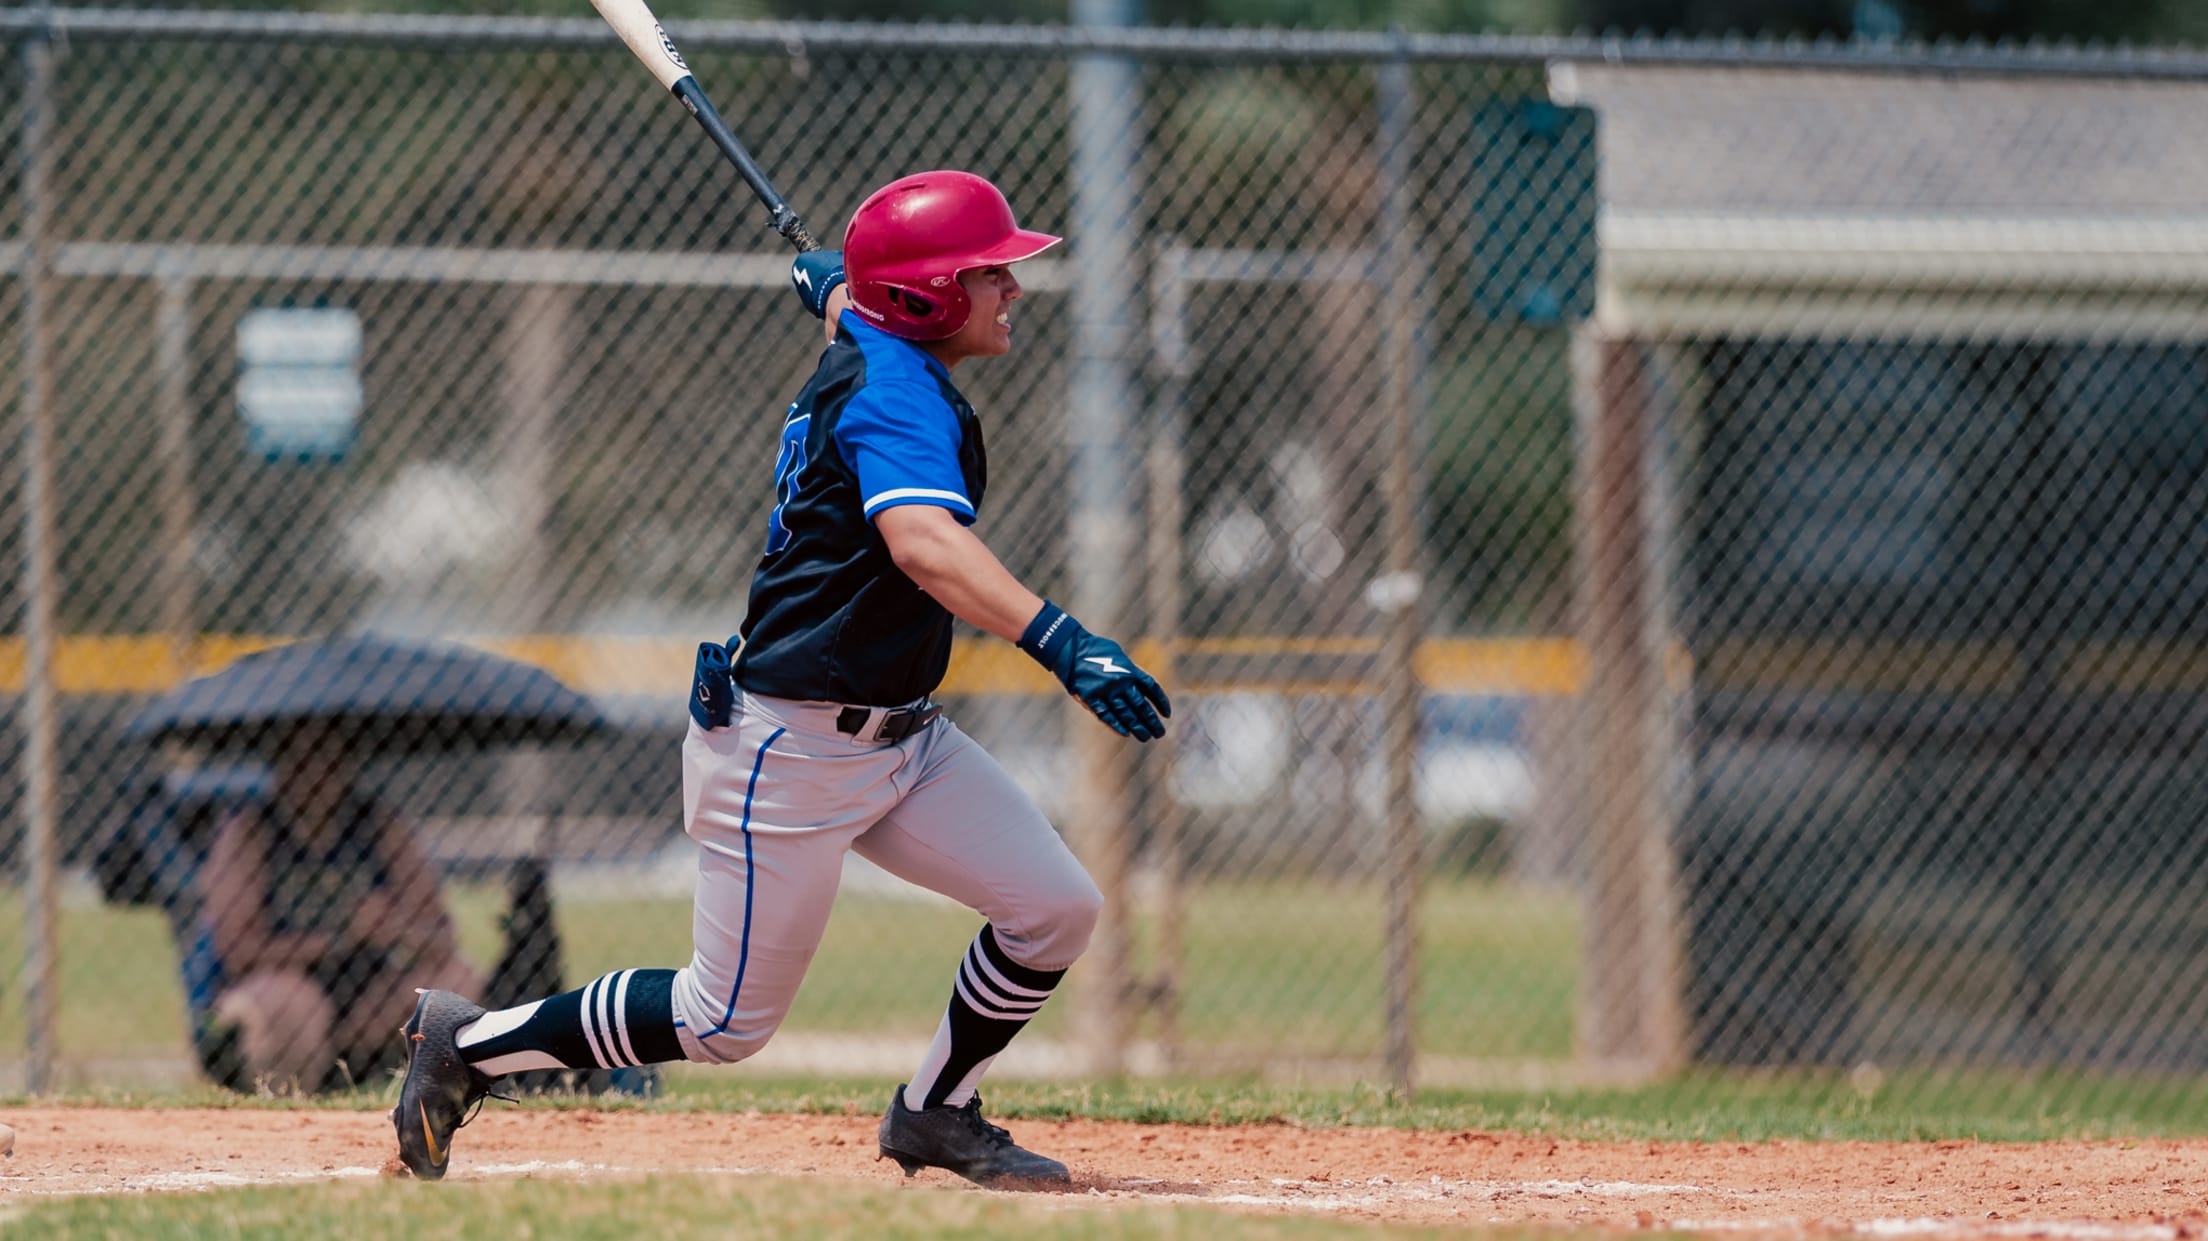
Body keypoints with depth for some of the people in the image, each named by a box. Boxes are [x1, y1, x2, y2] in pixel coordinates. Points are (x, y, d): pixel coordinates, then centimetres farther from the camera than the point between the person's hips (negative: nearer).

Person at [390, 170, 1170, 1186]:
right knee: (727, 1021, -1)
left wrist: (832, 281, 57)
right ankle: (470, 1044, 15)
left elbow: (842, 297, 34)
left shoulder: (865, 340, 7)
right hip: (789, 749, -10)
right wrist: (1057, 642, -53)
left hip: (898, 739, 10)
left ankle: (934, 1113, 21)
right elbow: (924, 543, -42)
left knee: (1056, 911, 0)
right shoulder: (896, 393, -23)